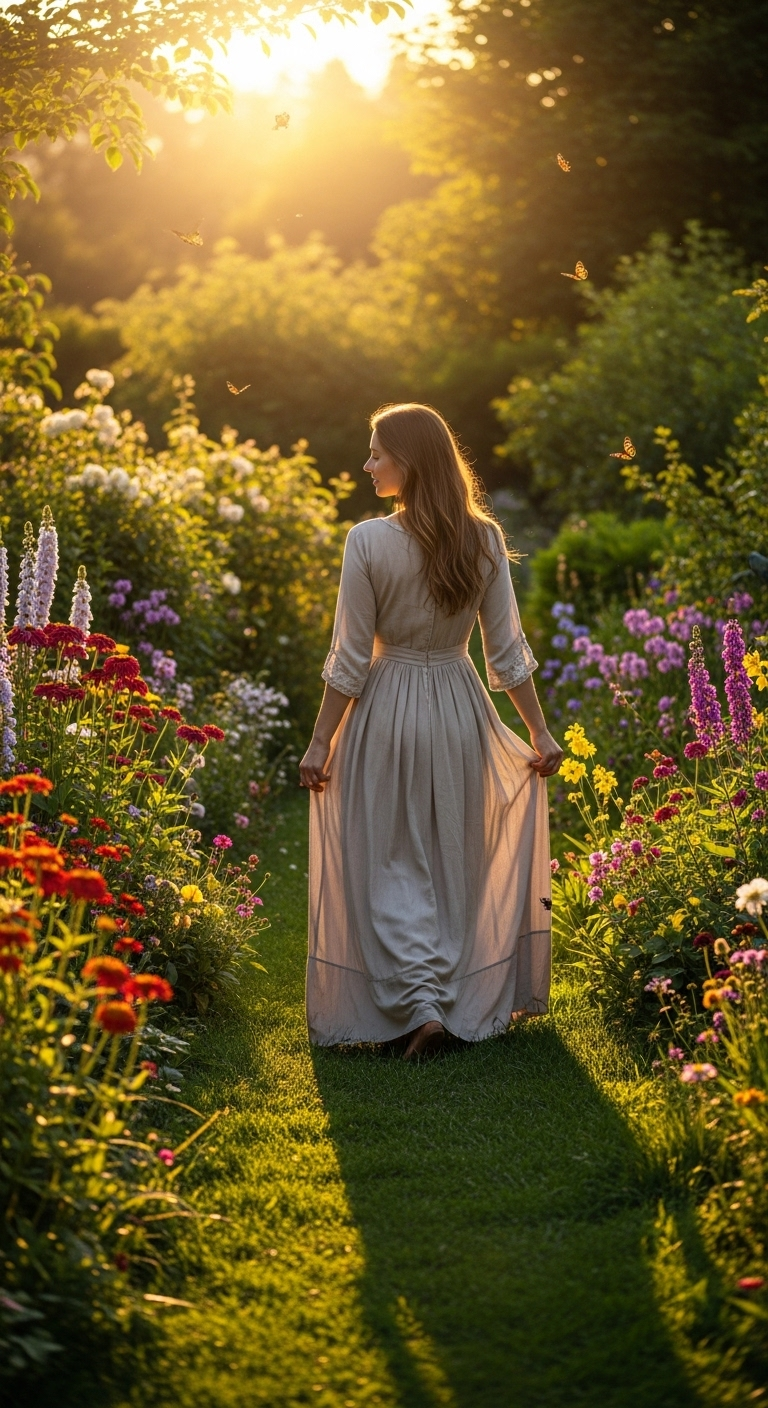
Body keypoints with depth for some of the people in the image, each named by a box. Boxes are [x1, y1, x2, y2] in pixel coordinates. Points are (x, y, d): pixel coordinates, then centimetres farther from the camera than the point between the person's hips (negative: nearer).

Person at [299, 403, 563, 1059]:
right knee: (456, 860, 15)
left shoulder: (369, 542, -14)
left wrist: (321, 741, -2)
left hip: (388, 712, -3)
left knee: (392, 863, 7)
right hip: (460, 710, 3)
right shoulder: (484, 538, -4)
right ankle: (467, 1003, 23)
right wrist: (540, 733, 8)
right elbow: (507, 652, -1)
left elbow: (350, 660, -11)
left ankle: (419, 1003, -5)